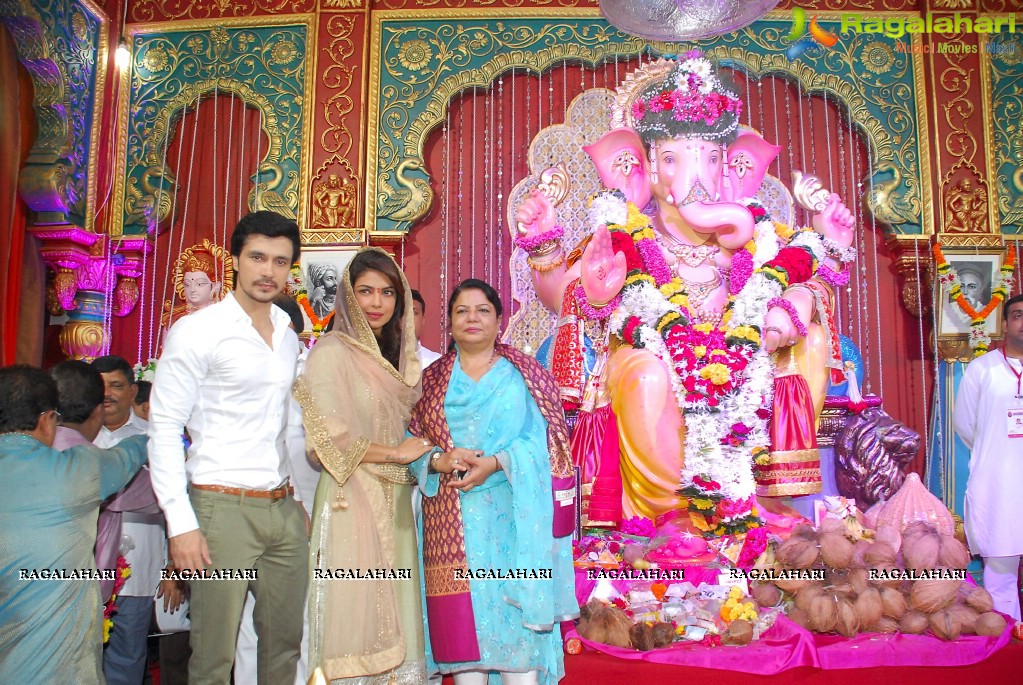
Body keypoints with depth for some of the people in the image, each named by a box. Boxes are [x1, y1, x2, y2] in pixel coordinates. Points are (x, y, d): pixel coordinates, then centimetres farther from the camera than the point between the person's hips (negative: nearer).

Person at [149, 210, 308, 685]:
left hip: (283, 508, 6)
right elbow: (163, 427, -9)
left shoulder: (289, 337, 12)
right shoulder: (197, 331, -7)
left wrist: (302, 499, 14)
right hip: (223, 507, -6)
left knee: (285, 643, 14)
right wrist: (180, 522, -14)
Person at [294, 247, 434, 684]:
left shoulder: (398, 355, 13)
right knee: (357, 616, 0)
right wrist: (397, 454, -8)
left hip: (395, 503, 7)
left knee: (396, 620, 10)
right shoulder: (332, 351, -8)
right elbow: (328, 438, -15)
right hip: (353, 501, -6)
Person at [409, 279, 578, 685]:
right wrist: (439, 461, -13)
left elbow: (543, 437, -3)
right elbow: (410, 442, 7)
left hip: (510, 514, -2)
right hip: (450, 519, 2)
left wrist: (496, 462, -17)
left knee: (515, 609, -4)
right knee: (461, 620, 2)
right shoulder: (431, 378, 13)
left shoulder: (523, 373, 6)